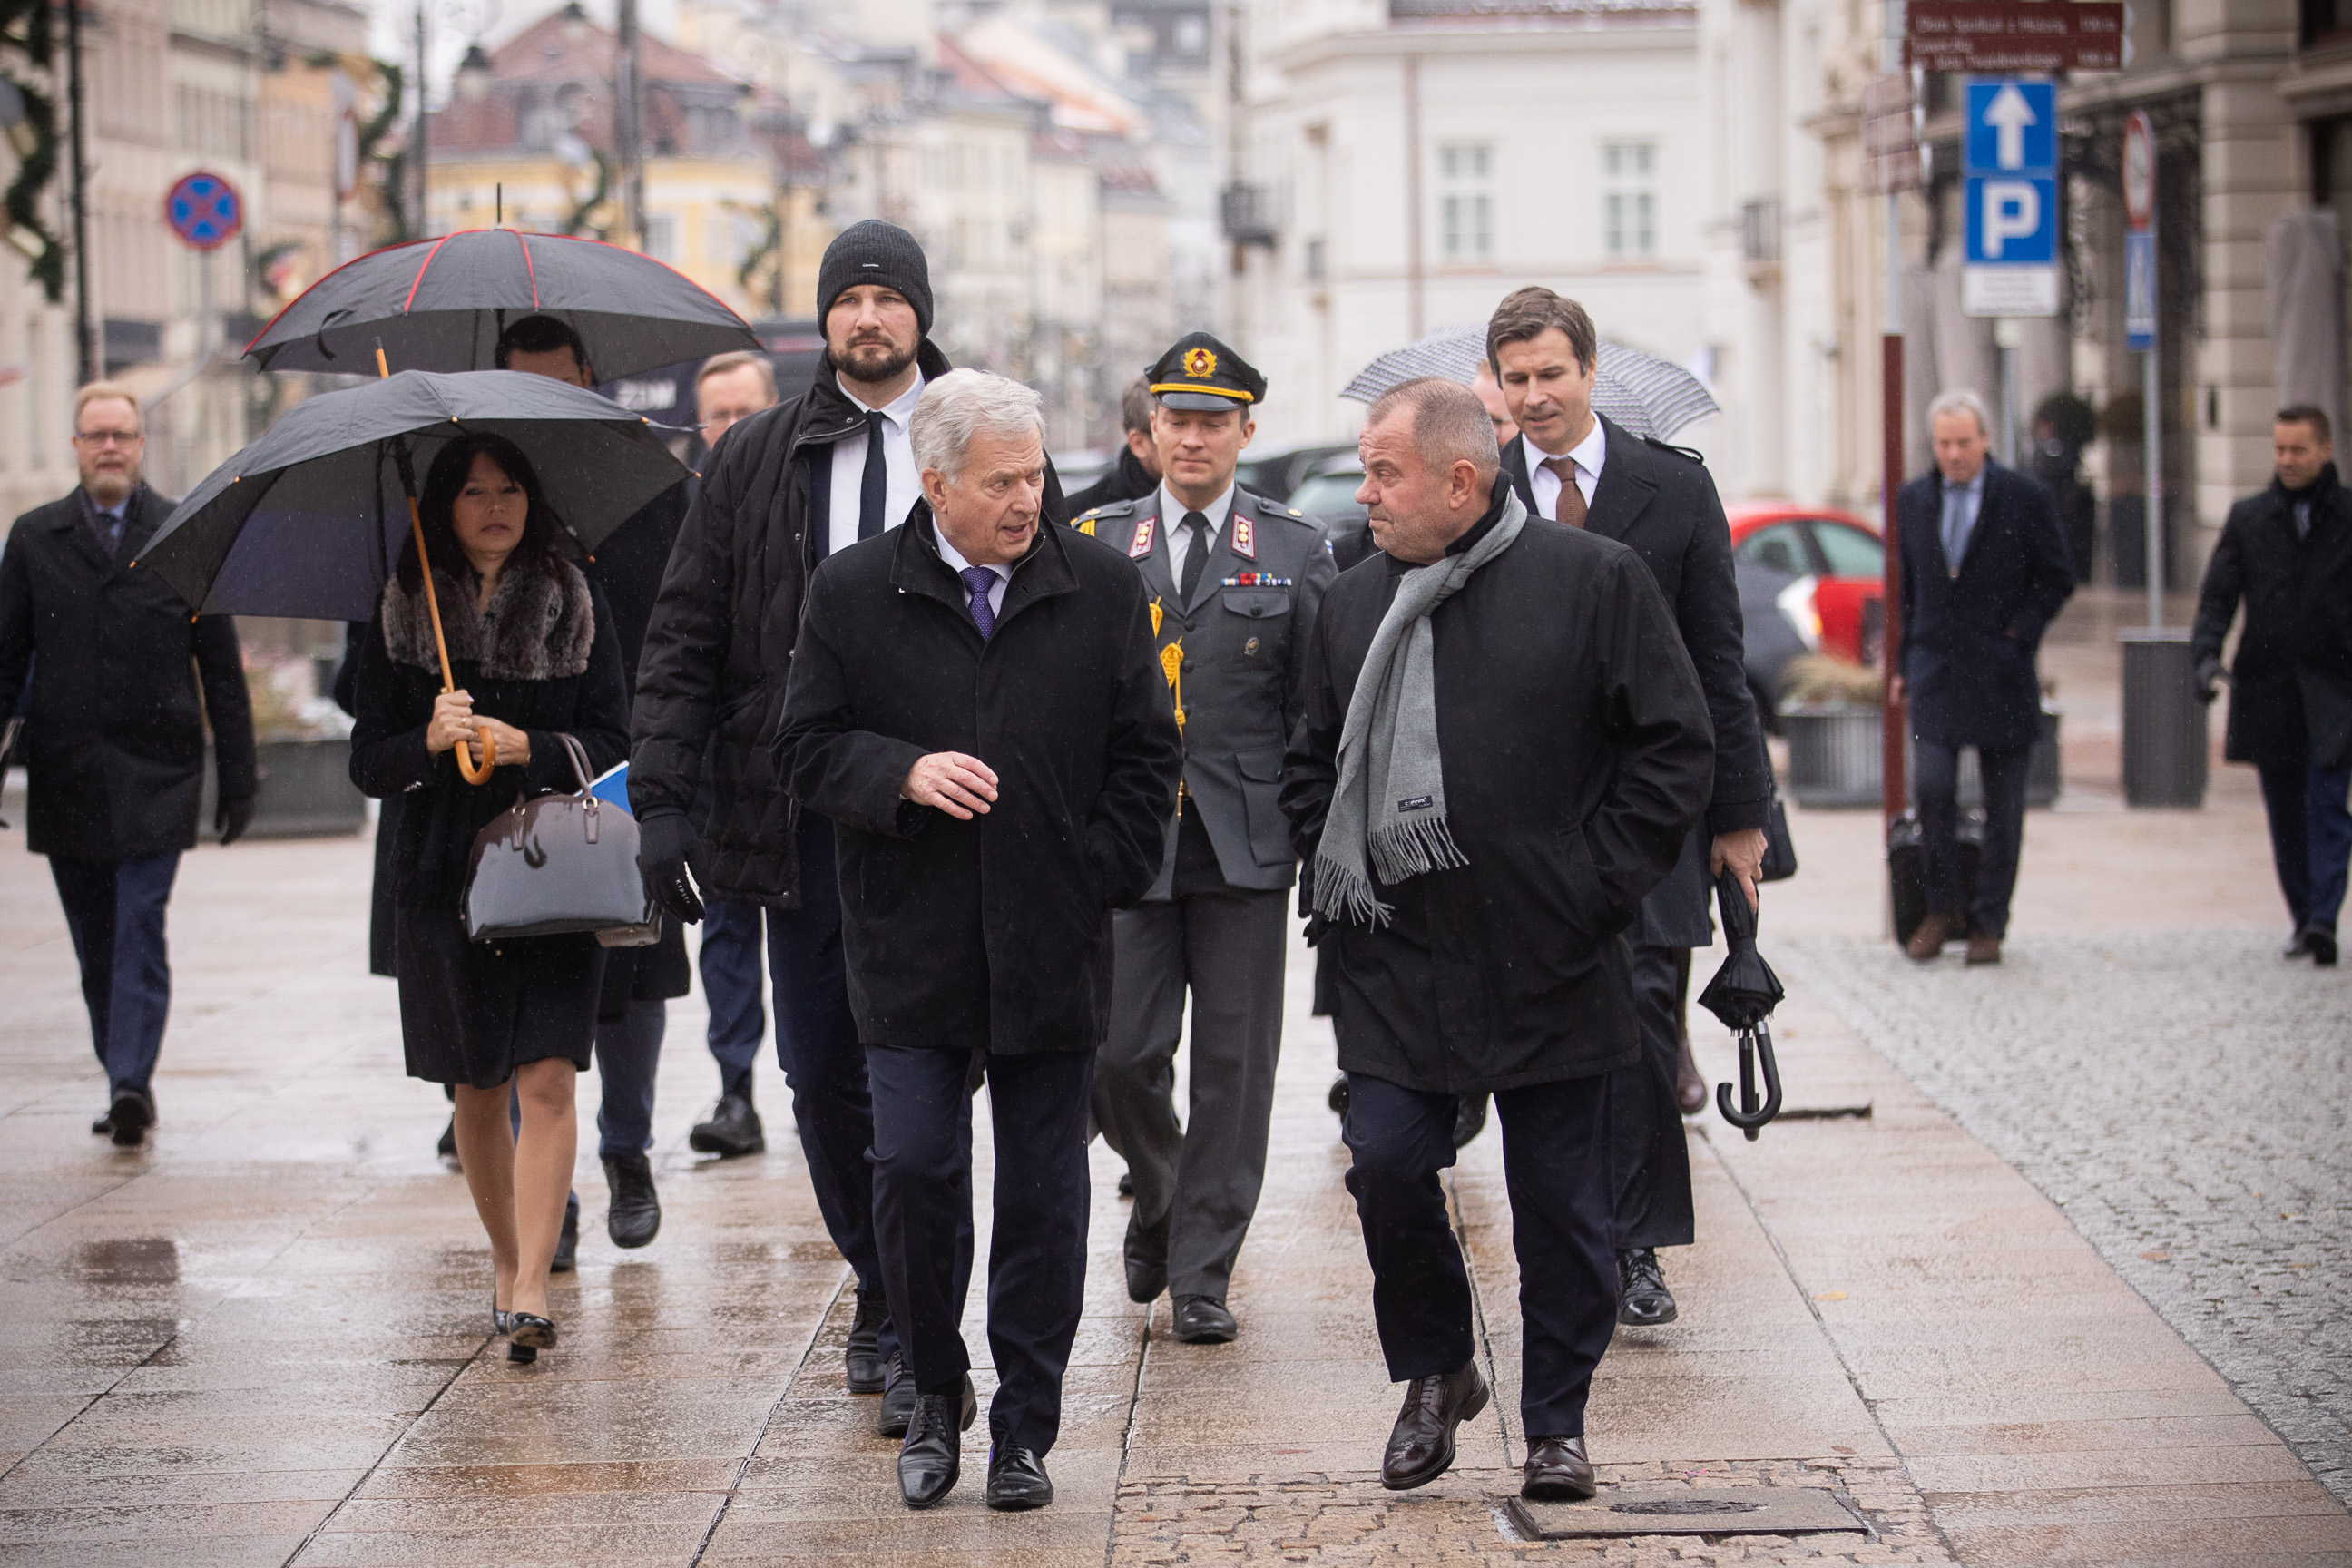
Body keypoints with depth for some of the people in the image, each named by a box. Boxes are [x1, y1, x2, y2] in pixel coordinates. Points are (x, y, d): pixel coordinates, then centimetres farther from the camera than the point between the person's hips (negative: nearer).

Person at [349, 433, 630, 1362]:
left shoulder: (575, 605, 2)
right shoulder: (404, 614, 5)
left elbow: (612, 745, 0)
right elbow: (367, 763, 3)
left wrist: (524, 747, -16)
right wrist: (429, 741, -17)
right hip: (445, 876, 2)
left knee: (546, 1078, -12)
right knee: (476, 1084, 10)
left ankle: (531, 1287, -15)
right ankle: (505, 1257, 27)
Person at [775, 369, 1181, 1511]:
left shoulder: (1102, 589, 3)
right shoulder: (852, 594, 1)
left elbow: (1146, 755, 6)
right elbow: (808, 750, 2)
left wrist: (1100, 883, -2)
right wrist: (905, 774, -16)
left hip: (1053, 949, 1)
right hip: (911, 949, -1)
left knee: (1043, 1193, 5)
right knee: (912, 1171, -7)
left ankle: (1025, 1429, 15)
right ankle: (934, 1394, 15)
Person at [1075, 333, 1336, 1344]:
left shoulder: (1296, 552, 6)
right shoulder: (1096, 545, 8)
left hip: (1247, 843, 0)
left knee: (1233, 1064, 2)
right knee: (1120, 1057, -3)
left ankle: (1201, 1271, 12)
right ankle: (1159, 1198, 27)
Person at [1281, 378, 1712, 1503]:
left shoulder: (1594, 580, -4)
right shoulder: (1352, 607, 10)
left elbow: (1676, 747, -4)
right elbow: (1312, 766, 21)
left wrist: (1597, 886, -8)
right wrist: (1335, 874, 6)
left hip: (1545, 958, -3)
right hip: (1398, 957, 3)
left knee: (1561, 1206, 3)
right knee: (1386, 1167, -4)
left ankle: (1555, 1423, 18)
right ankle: (1436, 1375, 20)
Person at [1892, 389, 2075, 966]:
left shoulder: (2024, 497, -4)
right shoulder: (1912, 500, 8)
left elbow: (2057, 578, 1)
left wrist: (2018, 635, -9)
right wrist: (1904, 663, 11)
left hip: (2001, 673, -2)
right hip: (1936, 670, 2)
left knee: (2003, 805, 3)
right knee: (1931, 787, -12)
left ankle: (1988, 922, 13)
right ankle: (1943, 908, 5)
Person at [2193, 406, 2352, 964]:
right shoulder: (2248, 518, 9)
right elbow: (2217, 595, 4)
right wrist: (2207, 652, -12)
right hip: (2267, 686, 3)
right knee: (2285, 813, 8)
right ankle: (2303, 919, 17)